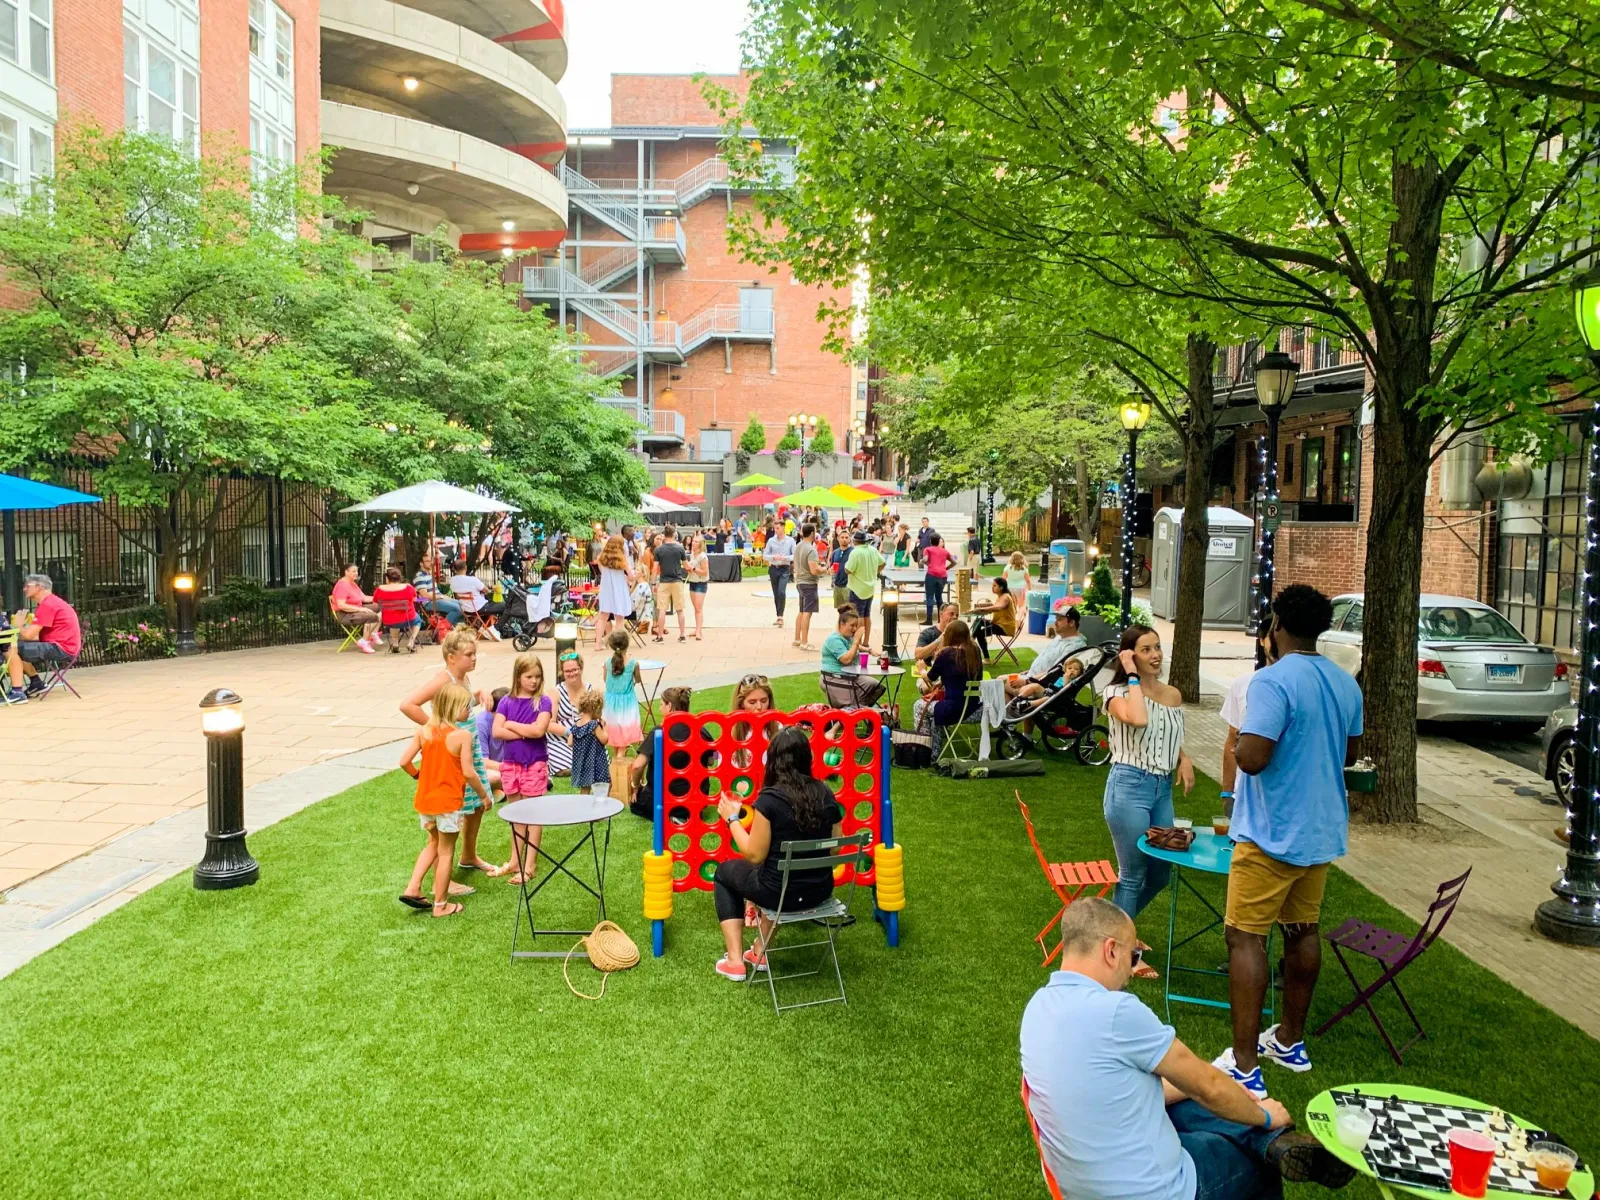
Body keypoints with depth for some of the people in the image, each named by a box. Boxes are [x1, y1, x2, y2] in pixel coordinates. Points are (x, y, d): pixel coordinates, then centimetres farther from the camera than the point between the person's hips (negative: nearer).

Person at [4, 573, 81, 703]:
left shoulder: (47, 605, -14)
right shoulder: (49, 602, 20)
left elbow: (29, 635, -16)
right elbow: (35, 635, 17)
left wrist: (19, 626, 5)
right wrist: (22, 626, -1)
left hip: (61, 649, -11)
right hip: (58, 646, 11)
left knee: (11, 648, -16)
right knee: (18, 648, 22)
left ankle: (17, 693, -16)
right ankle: (36, 683, 17)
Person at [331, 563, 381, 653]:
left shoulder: (352, 583, 13)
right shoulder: (342, 585, -18)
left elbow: (364, 598, 15)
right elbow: (341, 605, -27)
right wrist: (360, 609, -28)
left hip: (356, 610, 10)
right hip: (344, 615, -10)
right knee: (373, 616, -29)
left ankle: (373, 634, -2)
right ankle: (364, 642, -19)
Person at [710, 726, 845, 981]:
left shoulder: (769, 799, -20)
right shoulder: (825, 794, -3)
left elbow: (755, 855, -15)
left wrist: (732, 818, -3)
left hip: (781, 892, -5)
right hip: (821, 890, 5)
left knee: (724, 871, 24)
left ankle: (734, 961, 21)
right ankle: (759, 952, 40)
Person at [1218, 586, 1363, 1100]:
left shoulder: (1273, 681, -21)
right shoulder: (1346, 684, 6)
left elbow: (1252, 757, -28)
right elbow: (1350, 753, 18)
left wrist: (1237, 749, -8)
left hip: (1271, 835, -8)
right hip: (1322, 831, 8)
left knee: (1245, 938, -3)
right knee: (1303, 930, 19)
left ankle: (1244, 1066, -3)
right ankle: (1290, 1039, 33)